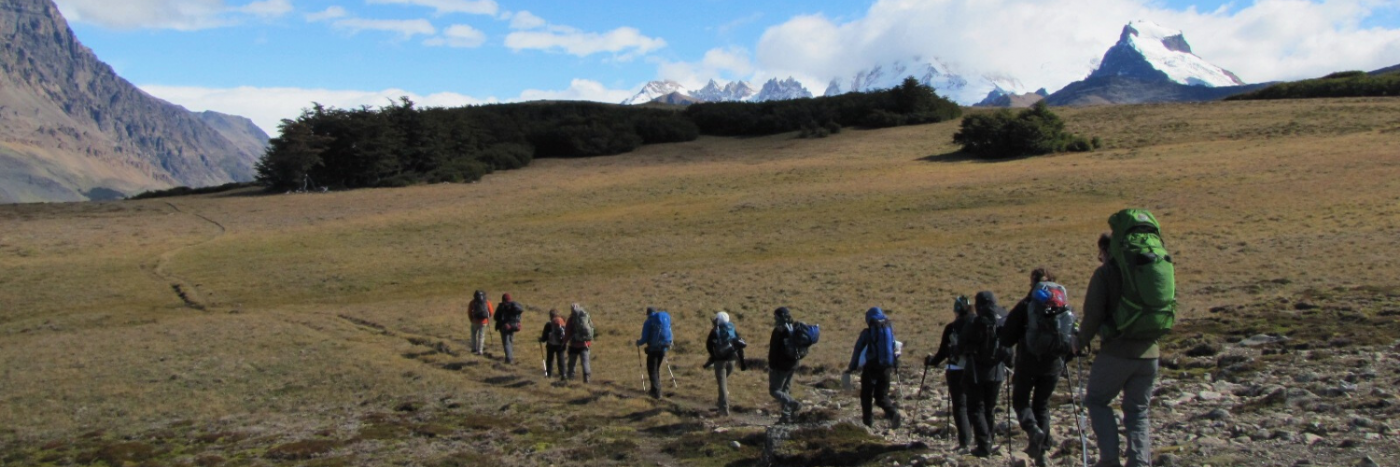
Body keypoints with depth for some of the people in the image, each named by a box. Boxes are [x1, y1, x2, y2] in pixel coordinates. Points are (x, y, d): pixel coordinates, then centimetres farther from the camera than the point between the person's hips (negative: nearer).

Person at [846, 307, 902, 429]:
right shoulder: (890, 329, 6)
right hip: (887, 368, 4)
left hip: (871, 368, -4)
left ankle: (868, 420, 15)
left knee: (866, 395, 15)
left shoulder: (867, 332, -6)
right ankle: (894, 413, -13)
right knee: (882, 396, 12)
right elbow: (893, 348, 11)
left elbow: (857, 350, -4)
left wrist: (852, 367, 4)